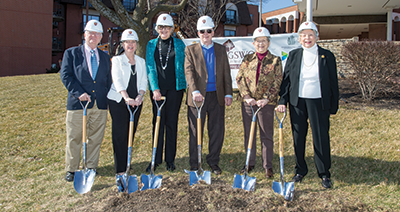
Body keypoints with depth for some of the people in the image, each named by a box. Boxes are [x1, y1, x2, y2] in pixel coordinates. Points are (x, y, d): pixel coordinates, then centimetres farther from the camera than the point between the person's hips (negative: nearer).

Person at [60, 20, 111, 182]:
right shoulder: (71, 53, 6)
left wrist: (106, 97, 6)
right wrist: (79, 93, -15)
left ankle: (91, 167, 22)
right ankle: (71, 170, 16)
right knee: (74, 138, 2)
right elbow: (66, 76, -3)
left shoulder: (105, 56, 17)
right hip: (78, 103, -3)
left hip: (100, 104, 3)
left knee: (95, 138, 8)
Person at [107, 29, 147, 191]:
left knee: (131, 135, 6)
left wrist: (140, 96, -13)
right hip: (118, 101, -4)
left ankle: (125, 166, 19)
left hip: (136, 102, 4)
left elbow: (144, 82, 7)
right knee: (119, 135, -9)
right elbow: (117, 81, -12)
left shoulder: (141, 61, 14)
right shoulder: (117, 60, 2)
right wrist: (127, 98, -28)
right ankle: (120, 174, -11)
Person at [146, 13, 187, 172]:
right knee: (158, 122, 3)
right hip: (157, 88, 1)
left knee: (172, 123, 3)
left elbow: (184, 65, 8)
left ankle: (170, 159, 13)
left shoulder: (179, 44, 7)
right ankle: (156, 159, 13)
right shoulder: (151, 44, 9)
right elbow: (150, 67, 3)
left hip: (175, 88, -1)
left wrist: (185, 84, -2)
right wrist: (155, 89, -7)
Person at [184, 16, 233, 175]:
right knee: (195, 131, 5)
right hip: (198, 96, -2)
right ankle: (194, 164, 17)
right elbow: (189, 71, -7)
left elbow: (226, 73, 11)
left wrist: (228, 94, 2)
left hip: (217, 96, 2)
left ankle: (213, 162, 21)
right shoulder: (190, 50, 5)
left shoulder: (221, 49, 13)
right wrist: (195, 91, -22)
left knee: (217, 131, 6)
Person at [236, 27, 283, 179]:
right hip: (248, 102, 3)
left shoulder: (275, 60, 0)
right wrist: (246, 96, -11)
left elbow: (277, 82, -5)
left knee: (266, 135, 4)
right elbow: (239, 78, 2)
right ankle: (250, 163, 25)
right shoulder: (247, 59, 7)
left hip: (266, 102, -2)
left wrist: (266, 99, -16)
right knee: (248, 133, 11)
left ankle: (268, 166, 17)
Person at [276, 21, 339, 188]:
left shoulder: (327, 56, 0)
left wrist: (334, 106, -1)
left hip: (318, 103, -2)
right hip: (297, 102, 2)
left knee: (321, 137, 2)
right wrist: (282, 101, -2)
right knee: (298, 137, 9)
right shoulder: (293, 55, 6)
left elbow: (333, 83, 2)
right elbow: (286, 79, 6)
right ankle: (300, 170, 25)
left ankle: (324, 173, 17)